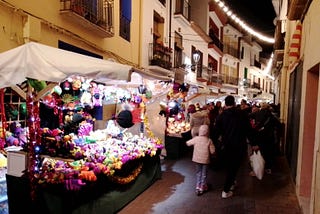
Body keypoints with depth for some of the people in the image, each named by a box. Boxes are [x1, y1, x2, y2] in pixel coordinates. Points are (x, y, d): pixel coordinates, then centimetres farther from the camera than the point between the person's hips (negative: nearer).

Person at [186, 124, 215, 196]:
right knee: (204, 174, 15)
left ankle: (198, 187, 19)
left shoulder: (196, 139, -9)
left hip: (197, 159, 2)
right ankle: (202, 188, 21)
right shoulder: (209, 141, -14)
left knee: (198, 173, 19)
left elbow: (188, 143, 3)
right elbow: (212, 151, -11)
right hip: (205, 160, -2)